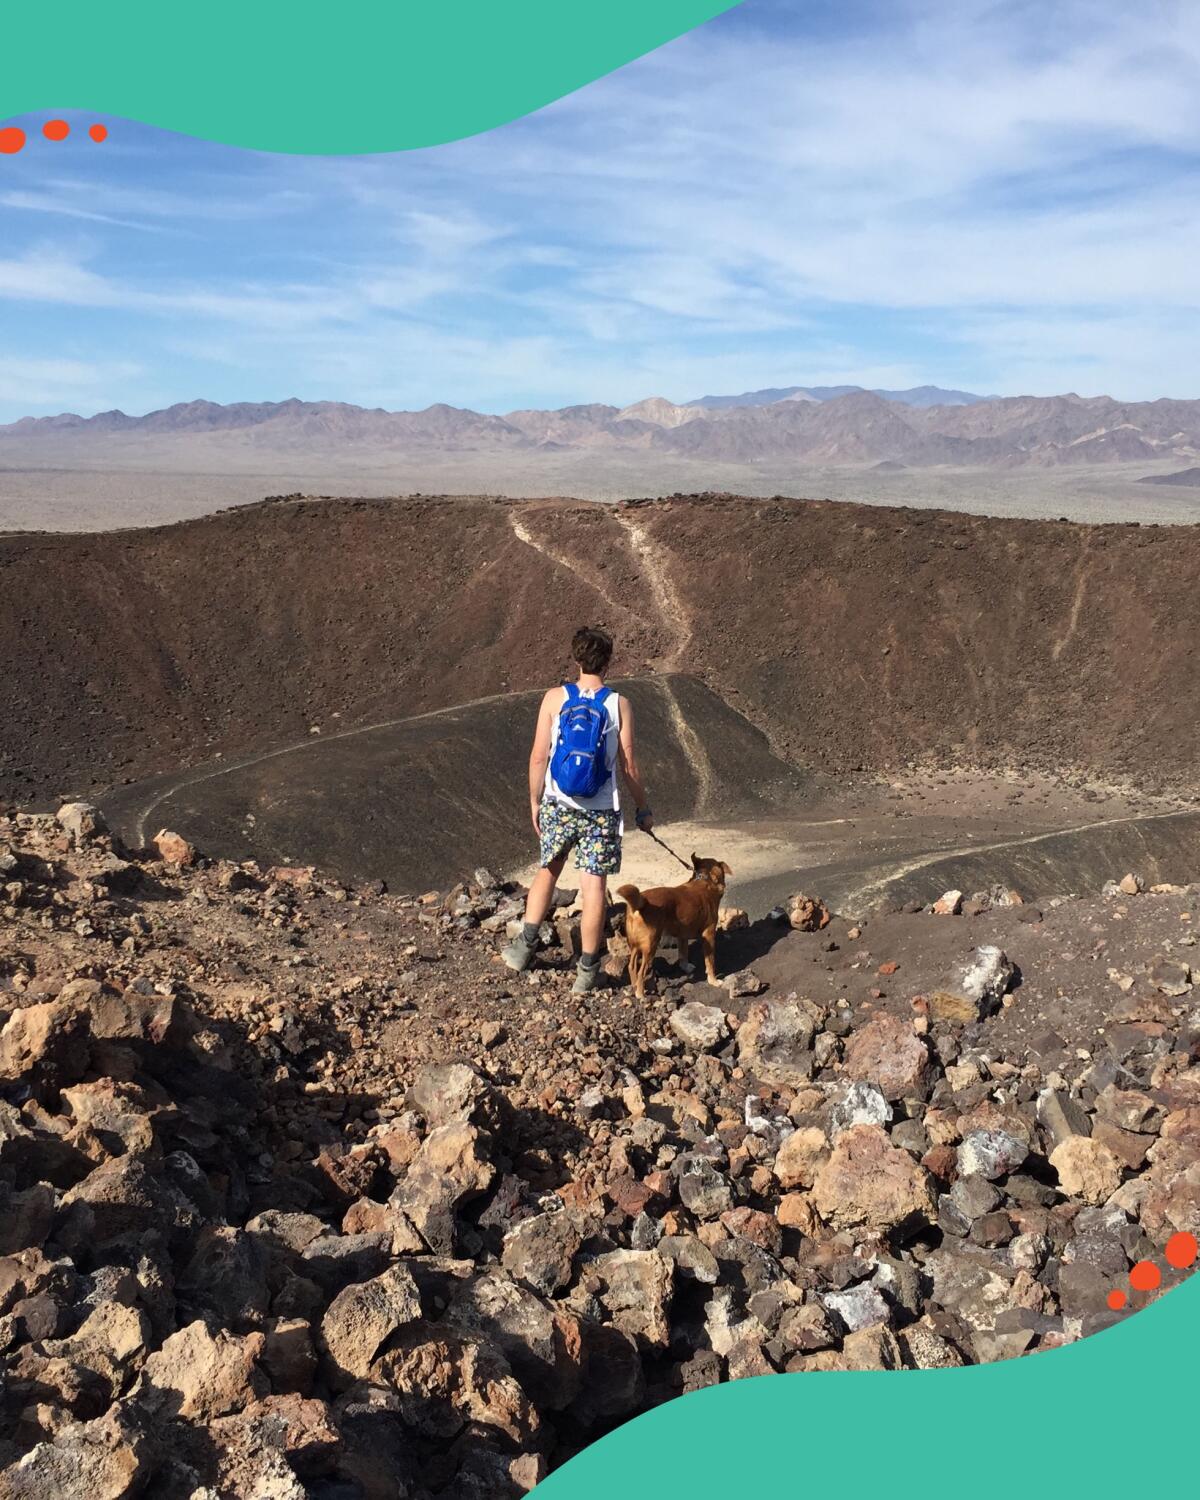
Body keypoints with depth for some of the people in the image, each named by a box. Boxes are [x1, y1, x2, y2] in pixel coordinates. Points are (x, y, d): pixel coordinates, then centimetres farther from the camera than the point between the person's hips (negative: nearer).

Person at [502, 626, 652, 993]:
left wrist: (535, 801, 10)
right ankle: (587, 971, 9)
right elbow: (628, 766, -2)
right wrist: (643, 810, 10)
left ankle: (525, 946, 20)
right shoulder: (619, 705, -3)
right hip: (601, 810, -1)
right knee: (594, 886, 3)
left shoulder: (555, 698, -2)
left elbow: (538, 758, -3)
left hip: (558, 804, 1)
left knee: (548, 871, 21)